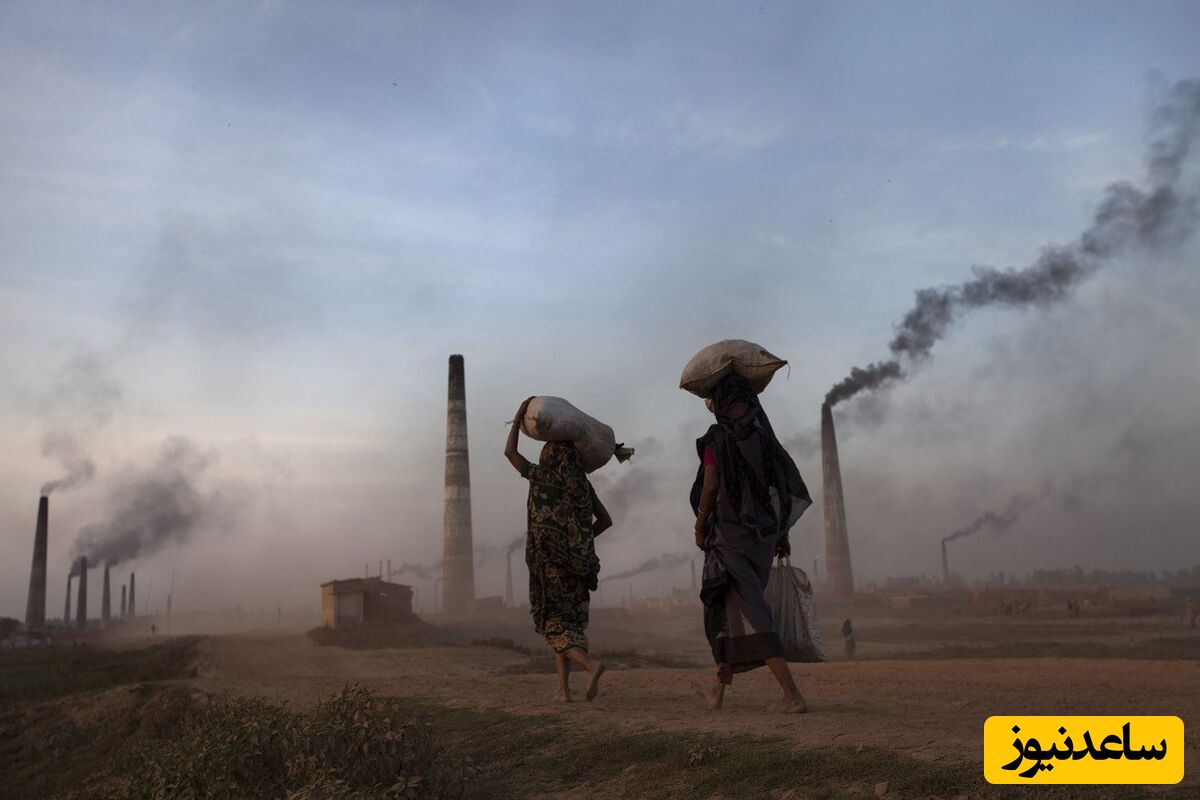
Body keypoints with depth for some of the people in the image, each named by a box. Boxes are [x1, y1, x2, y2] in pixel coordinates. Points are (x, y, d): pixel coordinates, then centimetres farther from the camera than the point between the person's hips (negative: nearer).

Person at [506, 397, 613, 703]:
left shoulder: (540, 477, -5)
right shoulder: (583, 483, 6)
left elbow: (510, 451, 9)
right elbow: (606, 520, 10)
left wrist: (519, 415, 15)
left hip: (549, 562, -4)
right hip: (578, 563, 5)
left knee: (554, 623, 3)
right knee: (569, 621, 14)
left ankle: (590, 663, -21)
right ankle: (564, 689, 9)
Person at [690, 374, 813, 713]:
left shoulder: (716, 440, -8)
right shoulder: (765, 437, 9)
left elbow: (710, 488, -13)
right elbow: (785, 487, 9)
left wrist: (699, 527, 1)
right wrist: (782, 532, 16)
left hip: (730, 533, -7)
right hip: (764, 533, 7)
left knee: (749, 612, -7)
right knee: (733, 607, 19)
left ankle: (792, 695, -14)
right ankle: (719, 686, 28)